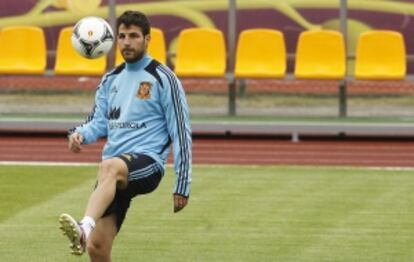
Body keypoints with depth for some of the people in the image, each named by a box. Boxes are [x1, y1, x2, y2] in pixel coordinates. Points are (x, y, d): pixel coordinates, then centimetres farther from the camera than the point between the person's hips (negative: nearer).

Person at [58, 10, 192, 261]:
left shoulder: (163, 78, 1)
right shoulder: (111, 80, 19)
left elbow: (181, 132, 0)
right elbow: (99, 121, 19)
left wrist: (183, 185, -6)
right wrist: (80, 134, -7)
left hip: (147, 163, -6)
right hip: (114, 174, 7)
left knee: (110, 167, -41)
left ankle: (85, 228, -64)